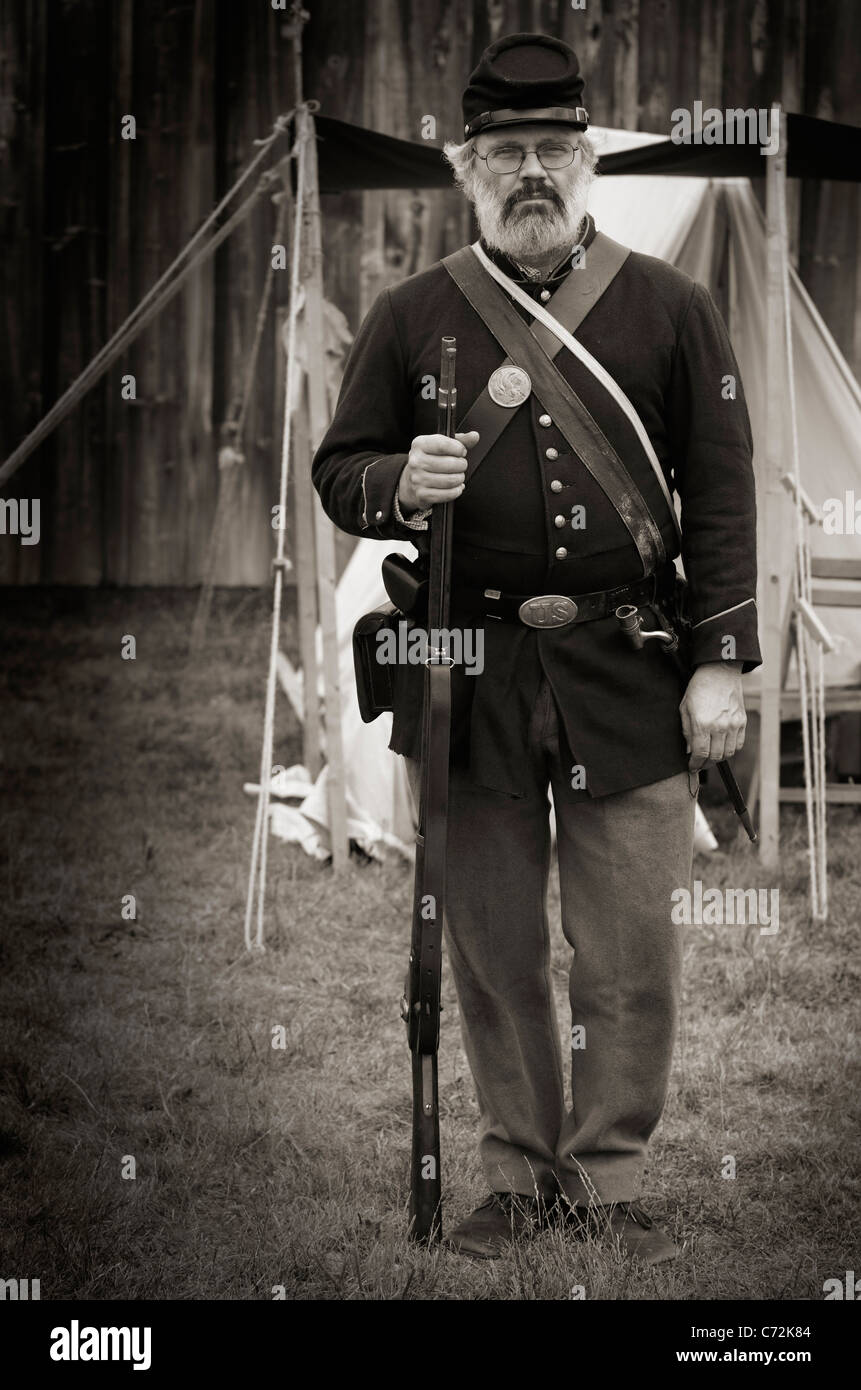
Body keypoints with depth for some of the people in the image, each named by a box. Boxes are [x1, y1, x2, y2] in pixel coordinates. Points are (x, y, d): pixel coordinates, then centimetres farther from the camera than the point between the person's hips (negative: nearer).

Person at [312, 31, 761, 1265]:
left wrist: (721, 661, -4)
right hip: (472, 683, 1)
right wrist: (399, 485, -15)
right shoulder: (409, 316, 6)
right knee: (493, 954, 8)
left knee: (633, 962, 1)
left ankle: (609, 1186, 15)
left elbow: (722, 493, 3)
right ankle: (521, 1178, 21)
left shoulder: (671, 308, 4)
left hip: (631, 685, -1)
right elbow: (338, 470, 9)